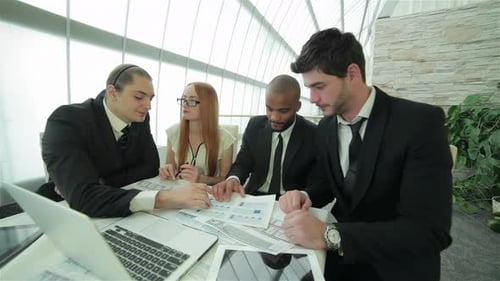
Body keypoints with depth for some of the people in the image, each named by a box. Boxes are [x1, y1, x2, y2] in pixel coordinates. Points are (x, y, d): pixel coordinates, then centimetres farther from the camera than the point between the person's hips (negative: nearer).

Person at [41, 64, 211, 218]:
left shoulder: (139, 119, -6)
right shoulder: (68, 120, -21)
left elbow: (151, 167, -6)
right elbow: (82, 196, -33)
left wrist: (101, 185, -19)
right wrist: (162, 198, -44)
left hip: (124, 214, 3)